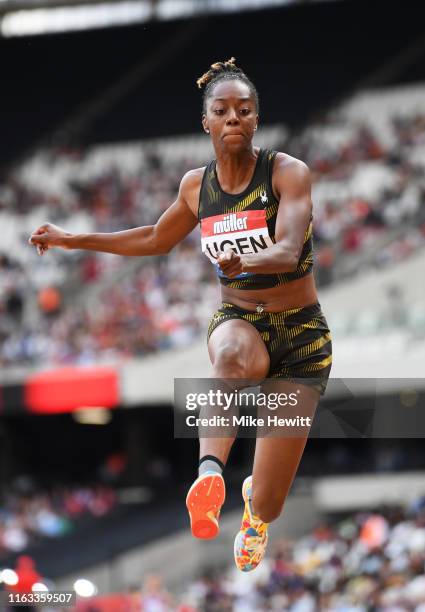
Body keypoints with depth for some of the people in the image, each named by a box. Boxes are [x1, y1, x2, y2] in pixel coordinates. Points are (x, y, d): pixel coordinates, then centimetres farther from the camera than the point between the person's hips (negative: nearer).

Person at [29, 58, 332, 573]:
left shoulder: (288, 173, -12)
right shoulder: (197, 185, 2)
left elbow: (288, 252, -28)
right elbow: (156, 239, 22)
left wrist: (244, 260, -49)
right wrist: (73, 240, 22)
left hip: (300, 335, -2)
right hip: (239, 320, 3)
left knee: (268, 504, -4)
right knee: (232, 356, -41)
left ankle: (256, 504, 36)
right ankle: (210, 473, -60)